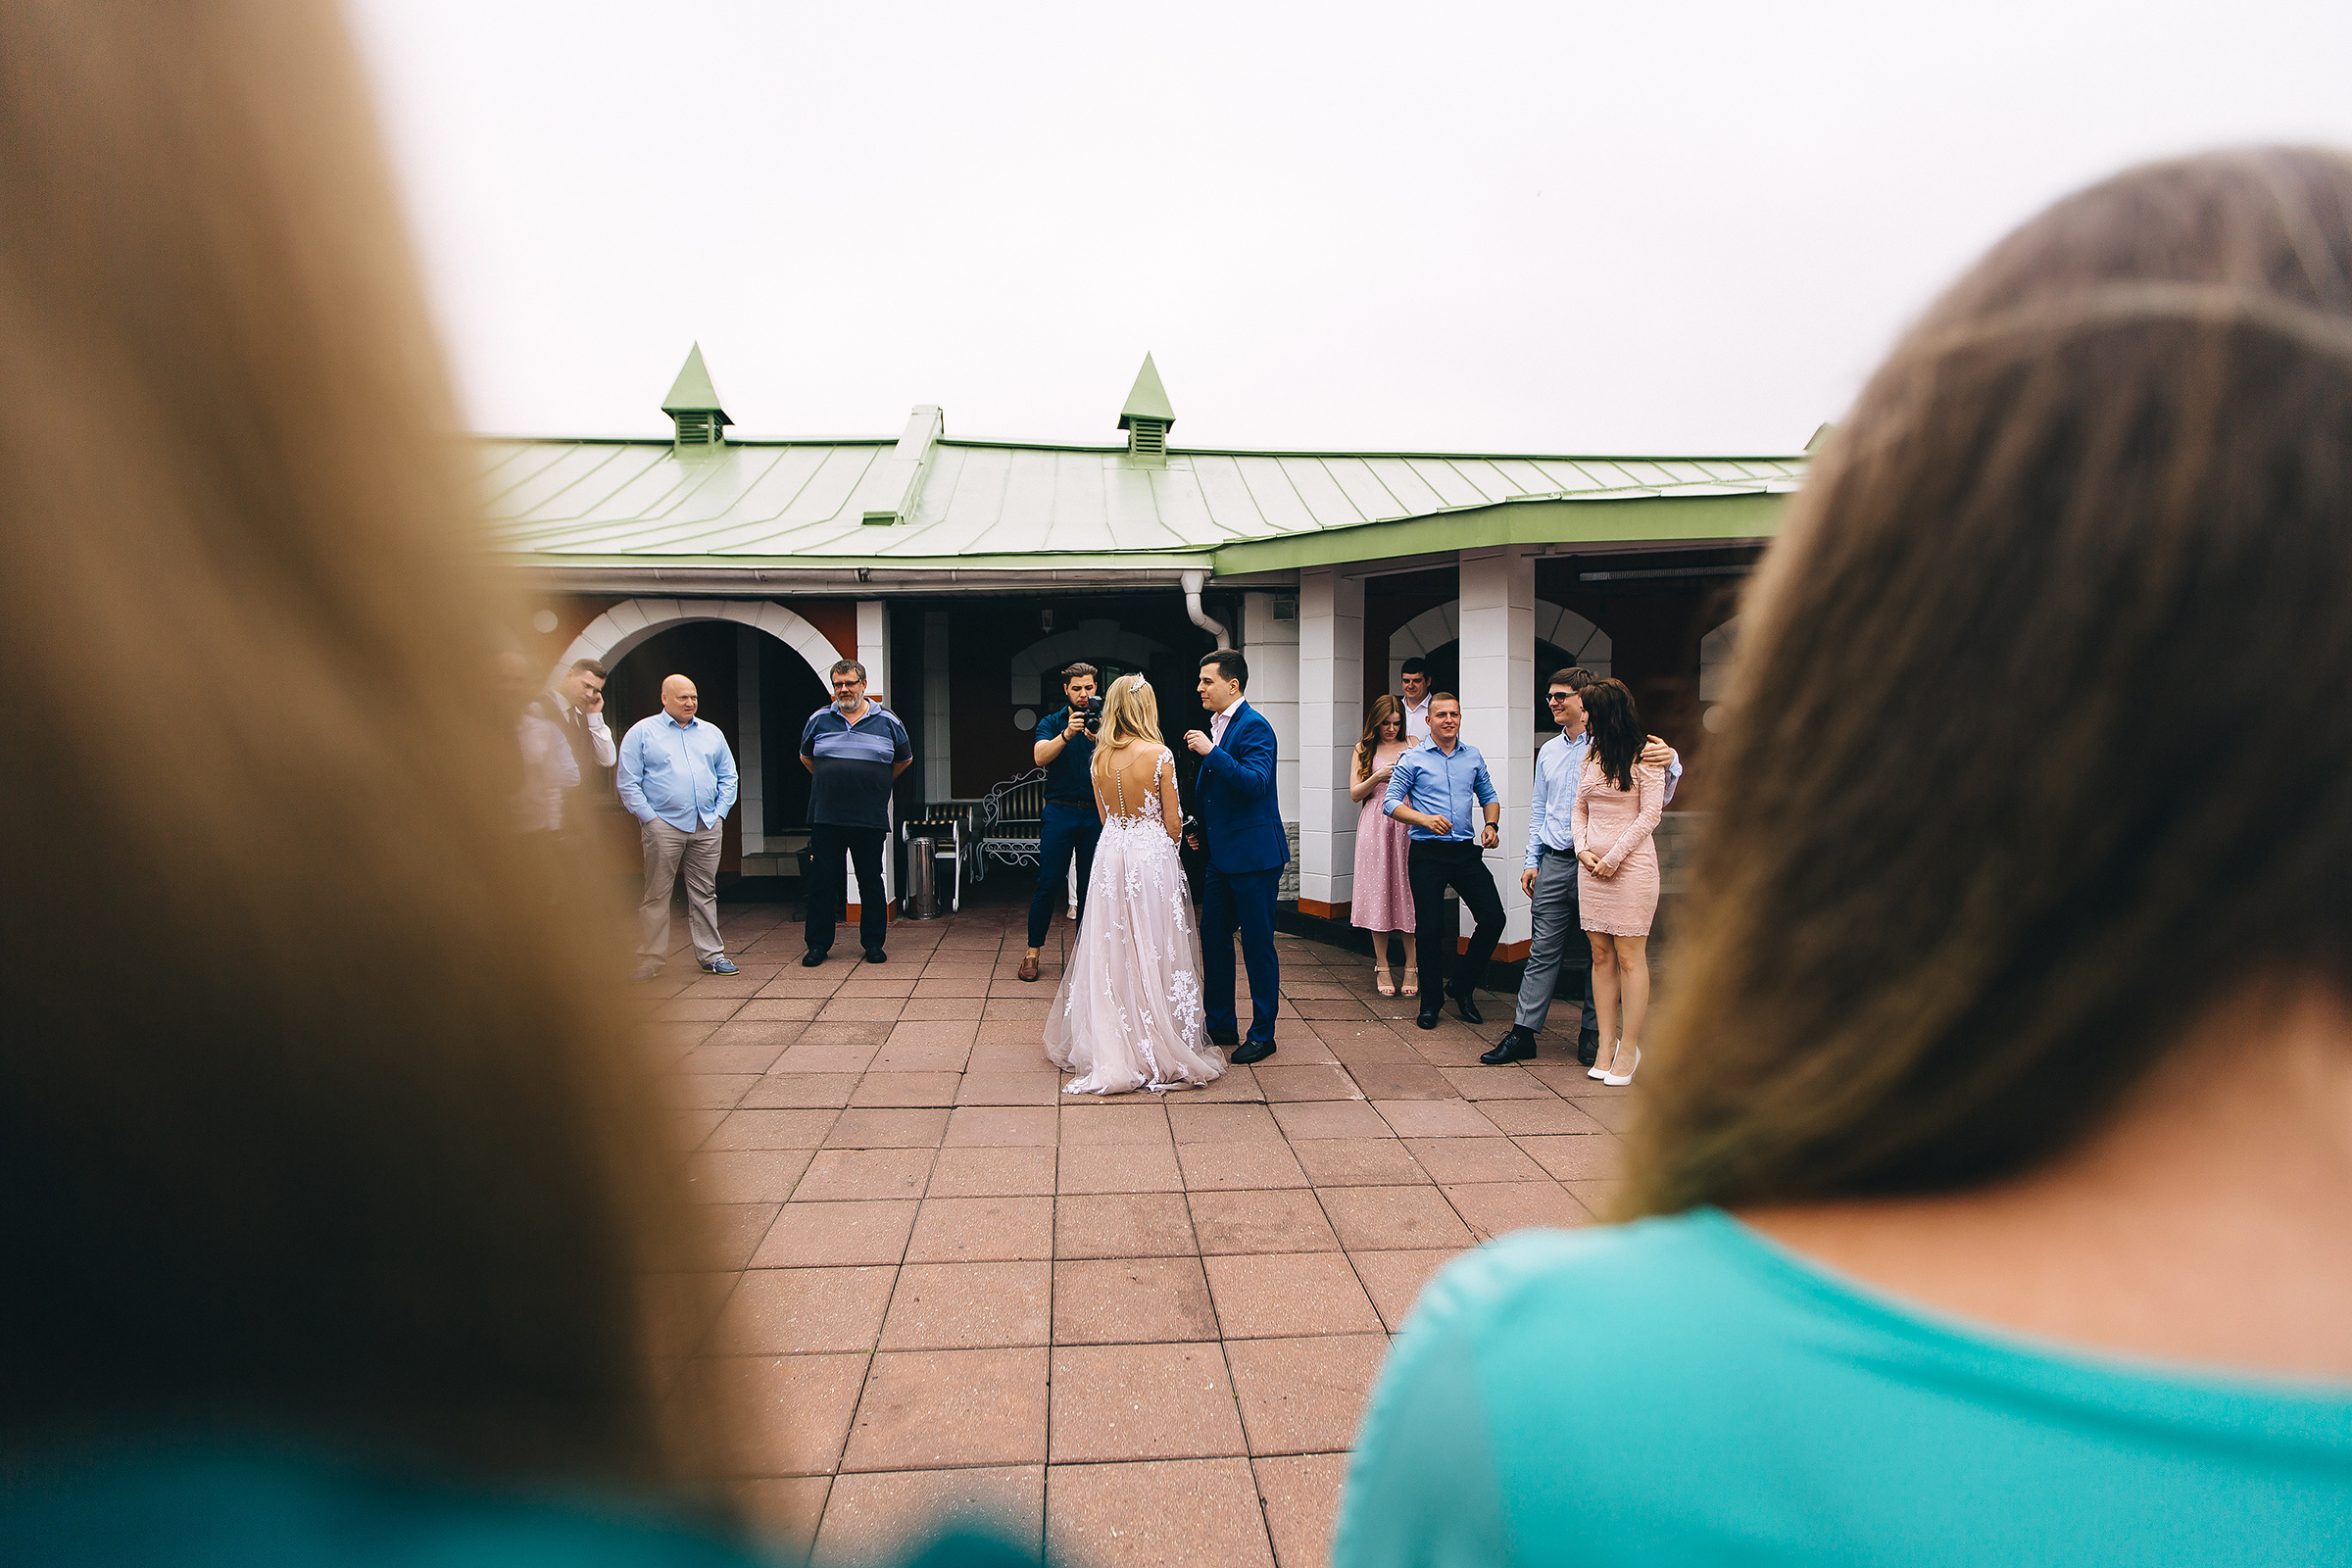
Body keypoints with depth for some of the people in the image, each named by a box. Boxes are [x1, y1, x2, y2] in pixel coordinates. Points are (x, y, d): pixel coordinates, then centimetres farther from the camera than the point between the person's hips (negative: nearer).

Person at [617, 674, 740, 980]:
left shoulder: (711, 733, 15)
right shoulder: (642, 732, 4)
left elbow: (728, 776, 18)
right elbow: (628, 782, -1)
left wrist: (720, 812, 7)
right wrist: (648, 817, -8)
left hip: (708, 828, 3)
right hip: (663, 825, -3)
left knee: (705, 894, 7)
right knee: (656, 895, -1)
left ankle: (711, 954, 13)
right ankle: (650, 959, 6)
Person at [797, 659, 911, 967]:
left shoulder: (887, 722, 4)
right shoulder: (819, 720, 7)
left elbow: (905, 760, 19)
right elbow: (806, 757, 23)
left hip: (870, 819, -1)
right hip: (825, 818, 1)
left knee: (871, 882, 5)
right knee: (822, 881, 4)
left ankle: (873, 943, 16)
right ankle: (818, 944, 14)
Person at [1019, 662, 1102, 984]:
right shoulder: (1051, 722, 7)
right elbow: (1040, 757, -11)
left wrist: (1099, 738, -26)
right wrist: (1066, 734, -27)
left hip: (1096, 814, 1)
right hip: (1060, 811, -1)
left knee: (1091, 885, 6)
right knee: (1048, 883, -3)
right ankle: (1032, 951, 8)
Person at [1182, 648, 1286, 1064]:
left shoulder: (1254, 726, -13)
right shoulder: (1216, 726, 14)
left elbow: (1255, 783, -27)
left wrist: (1211, 752, -28)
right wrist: (1201, 829, 14)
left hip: (1254, 857, -9)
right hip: (1222, 855, 9)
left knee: (1257, 944, 1)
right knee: (1213, 936, 13)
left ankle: (1262, 1034, 13)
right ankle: (1220, 1026, 26)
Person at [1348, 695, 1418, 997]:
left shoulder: (1414, 746, 11)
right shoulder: (1363, 749, 11)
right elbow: (1355, 793, 5)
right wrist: (1378, 776, -10)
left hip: (1407, 825, 0)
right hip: (1375, 824, 0)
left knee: (1407, 893, -3)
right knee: (1378, 892, 0)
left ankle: (1411, 967, 5)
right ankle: (1382, 967, 7)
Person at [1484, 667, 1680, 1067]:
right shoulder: (1549, 752, 15)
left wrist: (1669, 763, -26)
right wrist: (1532, 860, 15)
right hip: (1554, 862, 4)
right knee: (1544, 950, 3)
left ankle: (1592, 1035, 14)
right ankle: (1523, 1033, 5)